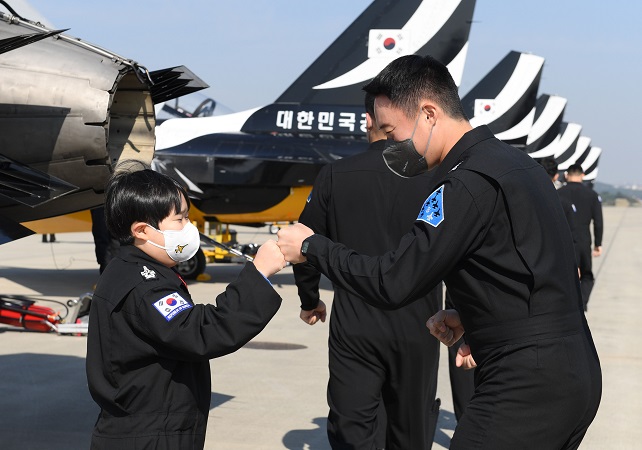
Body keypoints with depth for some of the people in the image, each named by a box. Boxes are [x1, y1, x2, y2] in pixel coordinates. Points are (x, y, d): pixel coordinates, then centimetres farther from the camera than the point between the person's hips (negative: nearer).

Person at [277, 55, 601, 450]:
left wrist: (311, 247, -5)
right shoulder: (514, 161, 13)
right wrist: (468, 316, 11)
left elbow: (392, 284, -17)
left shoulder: (468, 183, -17)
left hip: (526, 388, -10)